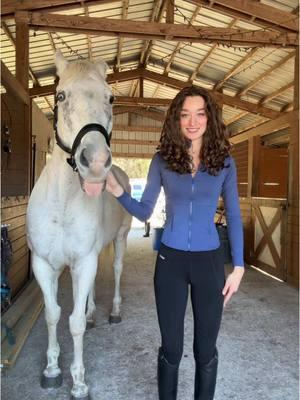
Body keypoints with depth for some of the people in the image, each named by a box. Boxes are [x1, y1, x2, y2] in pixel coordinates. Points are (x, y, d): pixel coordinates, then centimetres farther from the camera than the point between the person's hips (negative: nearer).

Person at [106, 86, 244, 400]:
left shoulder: (224, 162, -2)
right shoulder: (162, 160, -2)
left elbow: (233, 217, 3)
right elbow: (144, 212, 1)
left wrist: (238, 267, 0)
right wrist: (117, 192, -16)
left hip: (209, 262, 1)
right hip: (170, 261, 0)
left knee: (205, 349, 14)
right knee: (171, 347, 14)